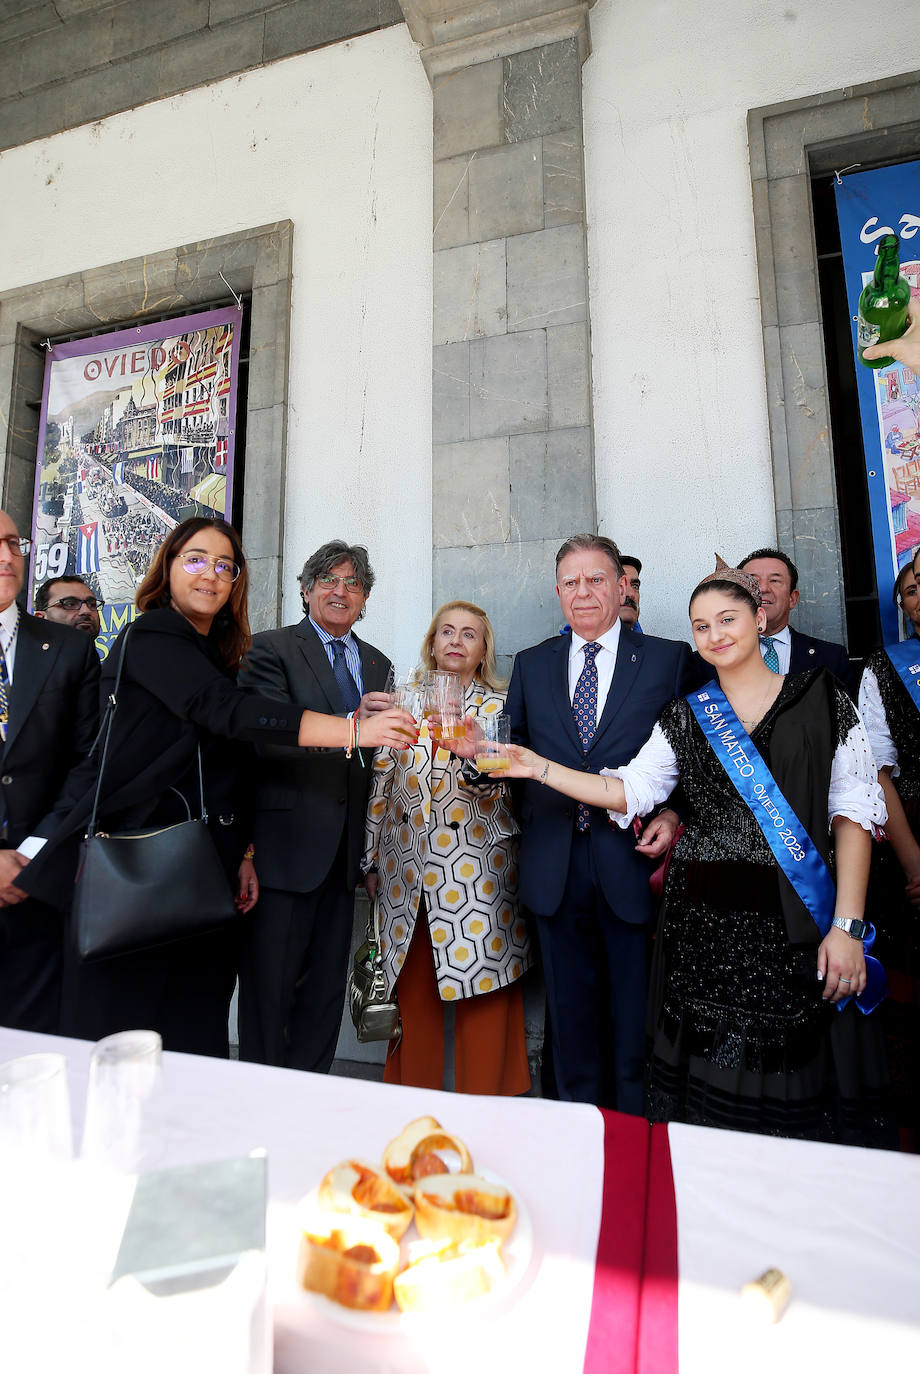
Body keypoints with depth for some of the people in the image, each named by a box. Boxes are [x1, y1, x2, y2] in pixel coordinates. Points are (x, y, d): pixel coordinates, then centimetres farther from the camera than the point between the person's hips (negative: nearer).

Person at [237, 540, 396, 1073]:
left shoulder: (378, 664, 16)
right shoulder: (271, 649, -1)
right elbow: (270, 734, -16)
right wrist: (351, 723, -29)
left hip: (345, 847, 6)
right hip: (287, 842, -5)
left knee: (328, 979, 15)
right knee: (270, 979, 4)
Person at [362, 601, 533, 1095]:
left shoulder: (500, 706, 2)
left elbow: (506, 789, -8)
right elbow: (381, 784, 11)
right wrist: (372, 860, 10)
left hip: (476, 873, -2)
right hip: (405, 870, 3)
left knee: (482, 992, 3)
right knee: (412, 993, 11)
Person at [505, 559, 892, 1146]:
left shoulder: (823, 697, 3)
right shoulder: (685, 716, 9)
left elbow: (855, 812, -1)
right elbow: (629, 791, 5)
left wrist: (847, 925, -9)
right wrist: (541, 768, -4)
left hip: (800, 921, -1)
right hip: (704, 921, 2)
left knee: (799, 1068, 6)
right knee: (711, 1071, 8)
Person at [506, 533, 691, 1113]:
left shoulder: (671, 659, 2)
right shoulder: (531, 665, 10)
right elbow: (515, 752, 9)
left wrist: (676, 816, -13)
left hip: (634, 858, -2)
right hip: (555, 864, 3)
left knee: (637, 1015, 11)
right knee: (572, 1011, 16)